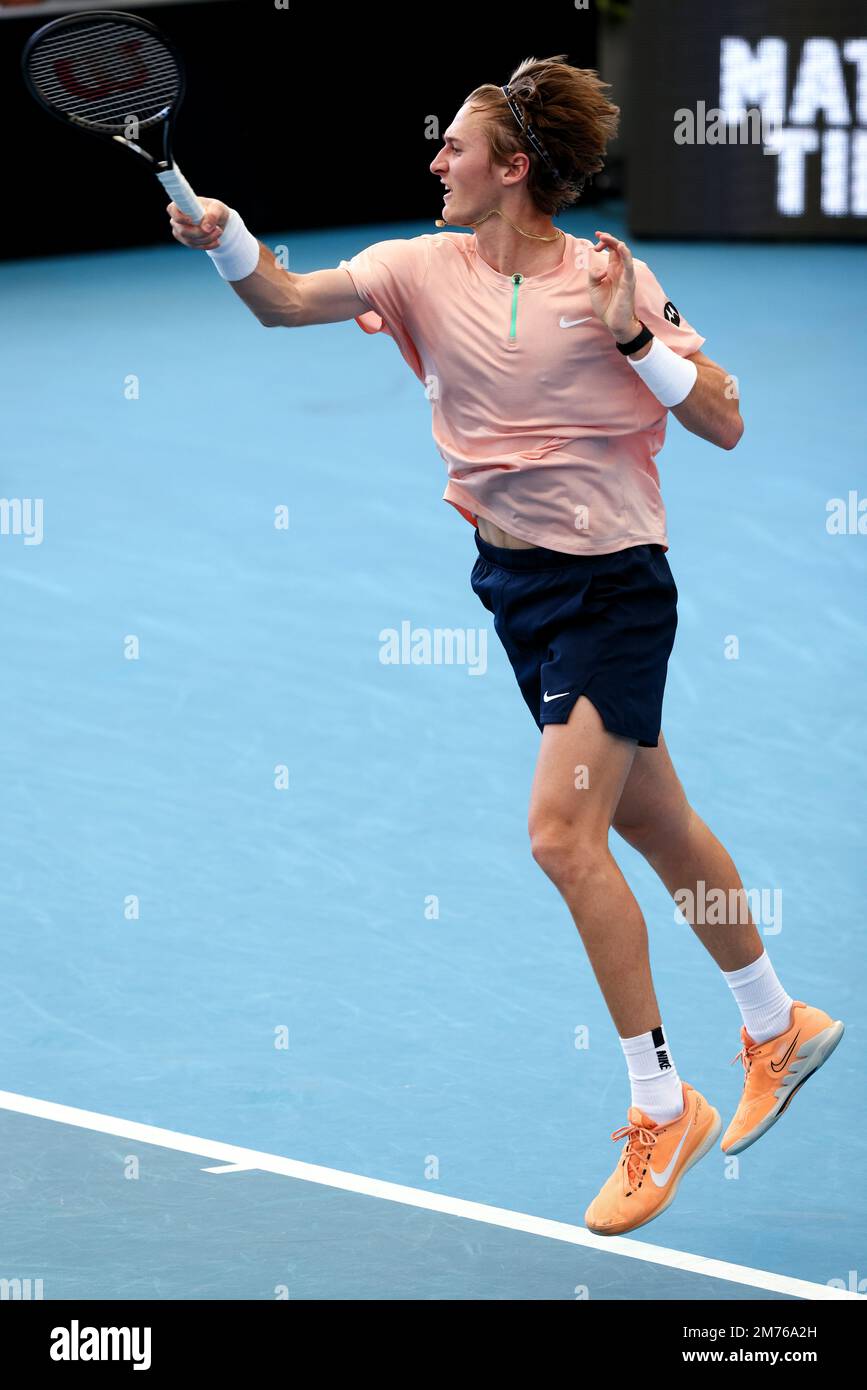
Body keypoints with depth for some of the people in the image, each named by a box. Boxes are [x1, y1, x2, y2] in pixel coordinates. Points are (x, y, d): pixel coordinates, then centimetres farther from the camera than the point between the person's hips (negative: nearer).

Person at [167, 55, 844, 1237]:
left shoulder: (616, 280, -12)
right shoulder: (423, 267, 0)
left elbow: (726, 426, -10)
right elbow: (284, 301, -11)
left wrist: (634, 338, -22)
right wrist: (227, 241, -30)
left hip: (614, 585, -6)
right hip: (519, 587, 6)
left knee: (562, 834, -16)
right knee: (657, 828, 17)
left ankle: (663, 1107, -5)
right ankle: (779, 1028, 36)